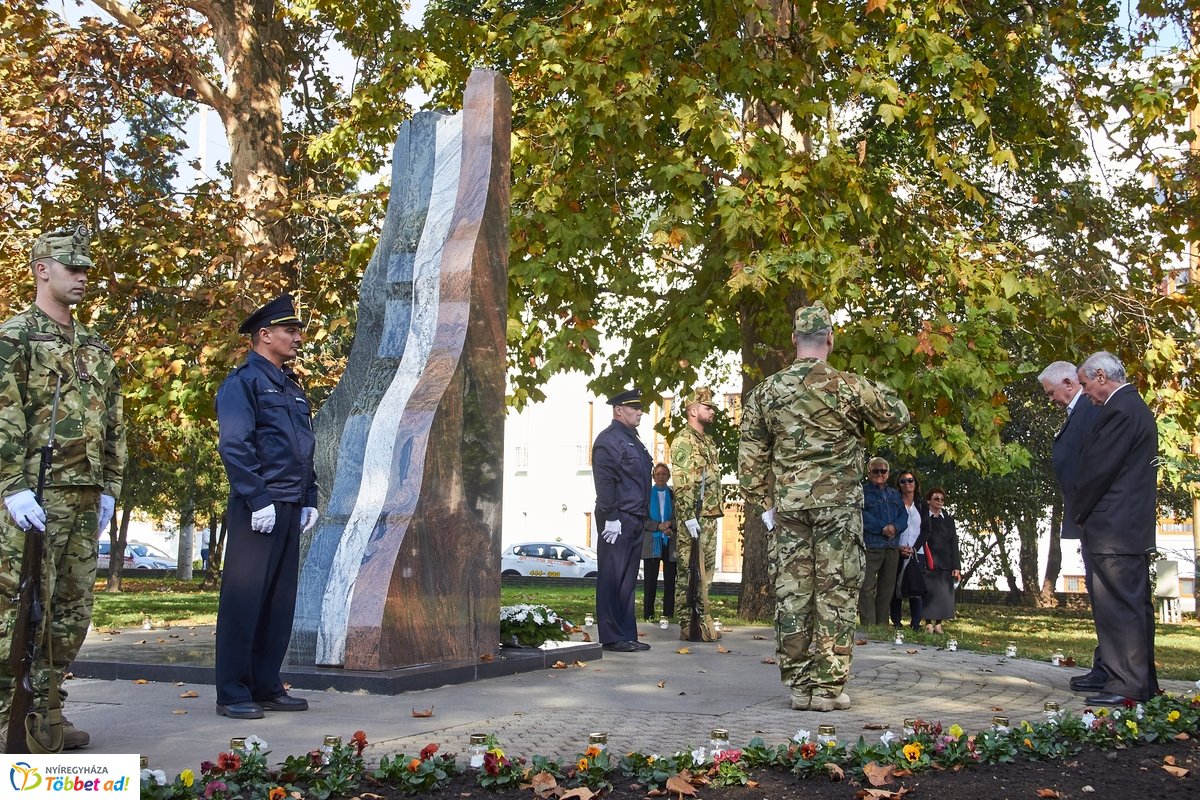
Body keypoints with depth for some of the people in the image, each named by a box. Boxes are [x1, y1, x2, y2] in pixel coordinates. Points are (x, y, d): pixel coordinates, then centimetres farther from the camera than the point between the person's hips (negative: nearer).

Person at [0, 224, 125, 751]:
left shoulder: (96, 349, 18)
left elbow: (113, 424, 19)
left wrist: (109, 489, 13)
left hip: (84, 499, 7)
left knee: (72, 611, 9)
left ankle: (46, 712, 19)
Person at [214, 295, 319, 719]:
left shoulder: (293, 388, 20)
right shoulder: (243, 381, -5)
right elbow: (234, 446, -14)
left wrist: (309, 500, 14)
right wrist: (258, 500, -19)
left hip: (290, 508, 8)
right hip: (258, 508, -8)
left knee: (280, 600, 10)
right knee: (244, 599, -4)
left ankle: (267, 687, 18)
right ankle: (233, 694, 3)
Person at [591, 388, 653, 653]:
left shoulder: (633, 440, 21)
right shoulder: (608, 439, -8)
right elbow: (604, 482, -16)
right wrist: (611, 517, -21)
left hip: (635, 520, 9)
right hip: (618, 520, -9)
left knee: (628, 580, 11)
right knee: (613, 579, -5)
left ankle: (627, 635, 15)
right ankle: (612, 637, -2)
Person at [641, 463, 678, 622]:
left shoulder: (674, 495, 10)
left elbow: (680, 518, 7)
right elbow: (641, 518, 0)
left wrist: (670, 525, -13)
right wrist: (659, 526, -12)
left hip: (670, 543, 1)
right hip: (651, 542, -1)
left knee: (670, 580, 0)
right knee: (650, 581, -4)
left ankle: (669, 614, 4)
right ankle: (648, 616, -2)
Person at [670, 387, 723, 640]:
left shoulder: (708, 441, 18)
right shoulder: (683, 441, -10)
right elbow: (682, 484, -17)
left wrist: (717, 510, 18)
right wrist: (689, 517, -22)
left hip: (710, 517, 9)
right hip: (694, 518, -9)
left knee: (706, 572, 11)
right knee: (689, 572, -5)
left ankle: (701, 621, 18)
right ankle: (687, 625, -1)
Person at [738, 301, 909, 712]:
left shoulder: (766, 391, 4)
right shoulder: (848, 386, -6)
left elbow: (751, 455, 6)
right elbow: (898, 417, 7)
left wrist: (764, 503, 13)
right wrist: (873, 391, 22)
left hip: (787, 505, 3)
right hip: (838, 504, -3)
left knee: (792, 593, 7)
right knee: (836, 593, 3)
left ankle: (799, 684, 11)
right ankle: (829, 686, 4)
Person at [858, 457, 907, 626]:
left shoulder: (894, 494, 22)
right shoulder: (862, 491, 3)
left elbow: (904, 515, 10)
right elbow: (862, 515, -11)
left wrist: (895, 527, -10)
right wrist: (883, 528, -17)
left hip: (892, 547, 6)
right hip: (870, 546, -6)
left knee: (887, 588, 8)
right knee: (867, 588, -13)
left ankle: (882, 625, 14)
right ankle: (868, 627, -14)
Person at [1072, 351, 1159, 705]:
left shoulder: (1119, 411, -16)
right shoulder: (1136, 407, 17)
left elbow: (1097, 469, -18)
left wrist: (1080, 513, -3)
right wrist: (1085, 512, 16)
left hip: (1114, 529, -11)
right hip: (1136, 527, 11)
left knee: (1118, 606, -8)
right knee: (1135, 604, 14)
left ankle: (1127, 685, -5)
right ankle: (1143, 682, 22)